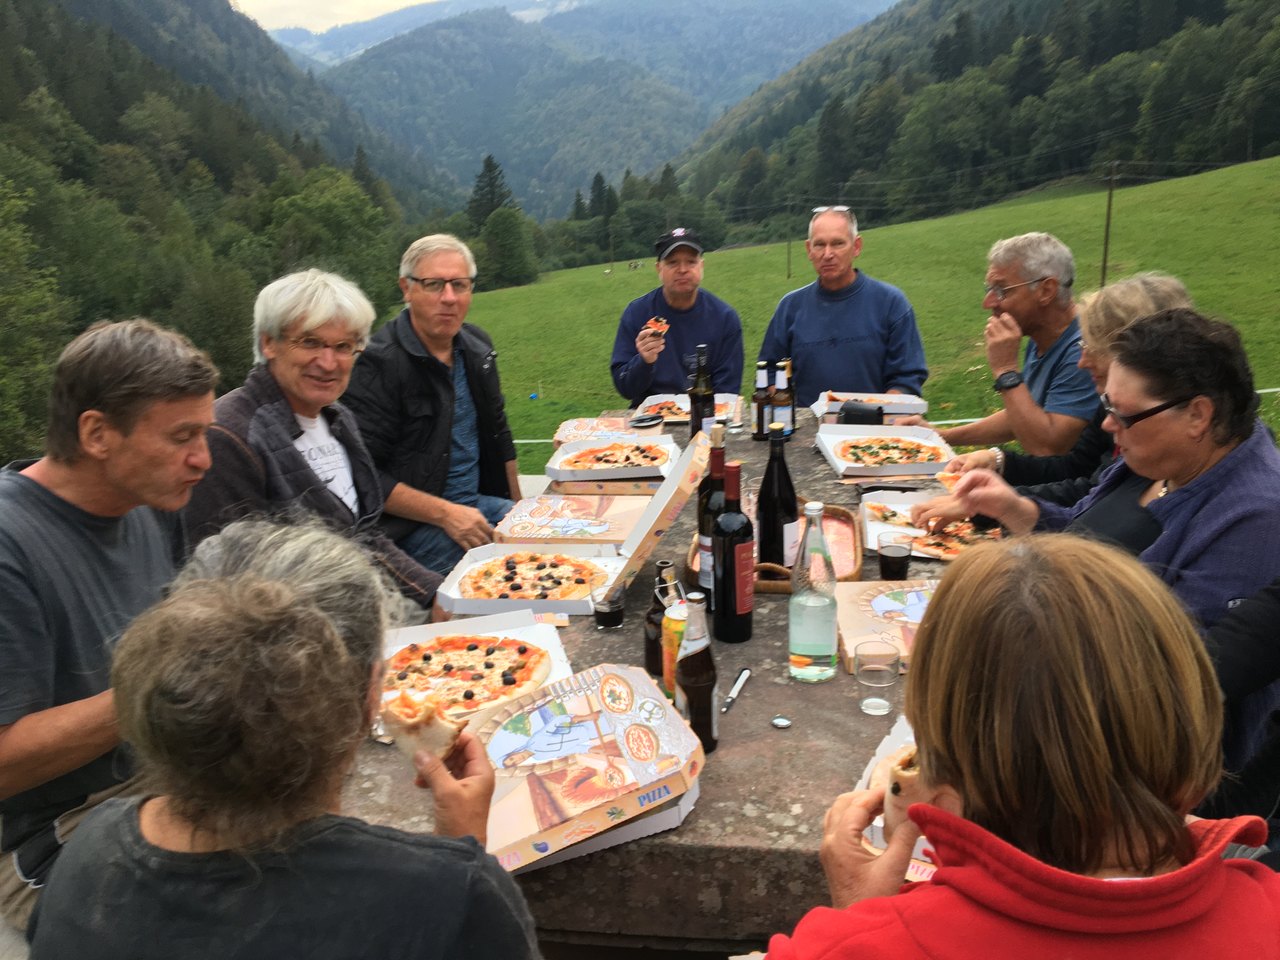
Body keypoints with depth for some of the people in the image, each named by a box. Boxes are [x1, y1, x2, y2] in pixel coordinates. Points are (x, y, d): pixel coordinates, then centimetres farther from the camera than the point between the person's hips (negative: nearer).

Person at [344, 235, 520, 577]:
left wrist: (519, 510, 14)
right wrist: (445, 514, -20)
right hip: (409, 525, -8)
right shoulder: (378, 364, -16)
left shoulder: (477, 346, 9)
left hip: (479, 502, 8)